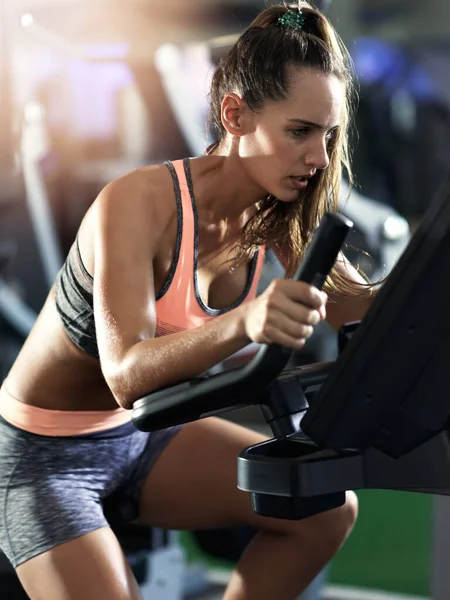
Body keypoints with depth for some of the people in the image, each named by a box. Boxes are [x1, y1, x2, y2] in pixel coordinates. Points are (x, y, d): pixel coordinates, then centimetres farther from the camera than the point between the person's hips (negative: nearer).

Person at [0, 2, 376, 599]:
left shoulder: (277, 210, -9)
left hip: (143, 436, 6)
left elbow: (350, 300, -5)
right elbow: (127, 376, -38)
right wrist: (242, 323, -56)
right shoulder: (138, 203, -29)